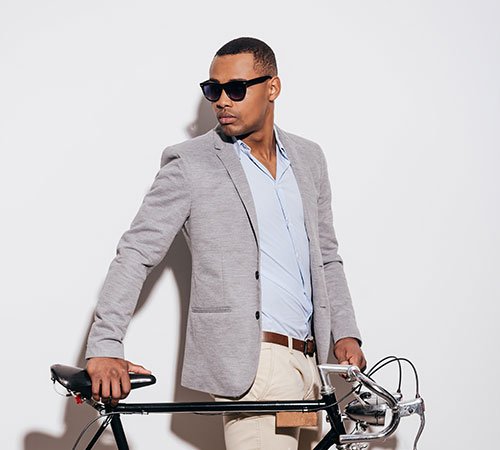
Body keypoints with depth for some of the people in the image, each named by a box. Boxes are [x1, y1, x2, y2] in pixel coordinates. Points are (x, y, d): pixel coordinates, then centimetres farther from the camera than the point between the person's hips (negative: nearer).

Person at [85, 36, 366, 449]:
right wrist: (105, 348, -16)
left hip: (308, 362, 6)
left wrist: (345, 333, 8)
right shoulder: (190, 164, -3)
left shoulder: (308, 158, 14)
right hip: (251, 364, -6)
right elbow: (136, 254, -6)